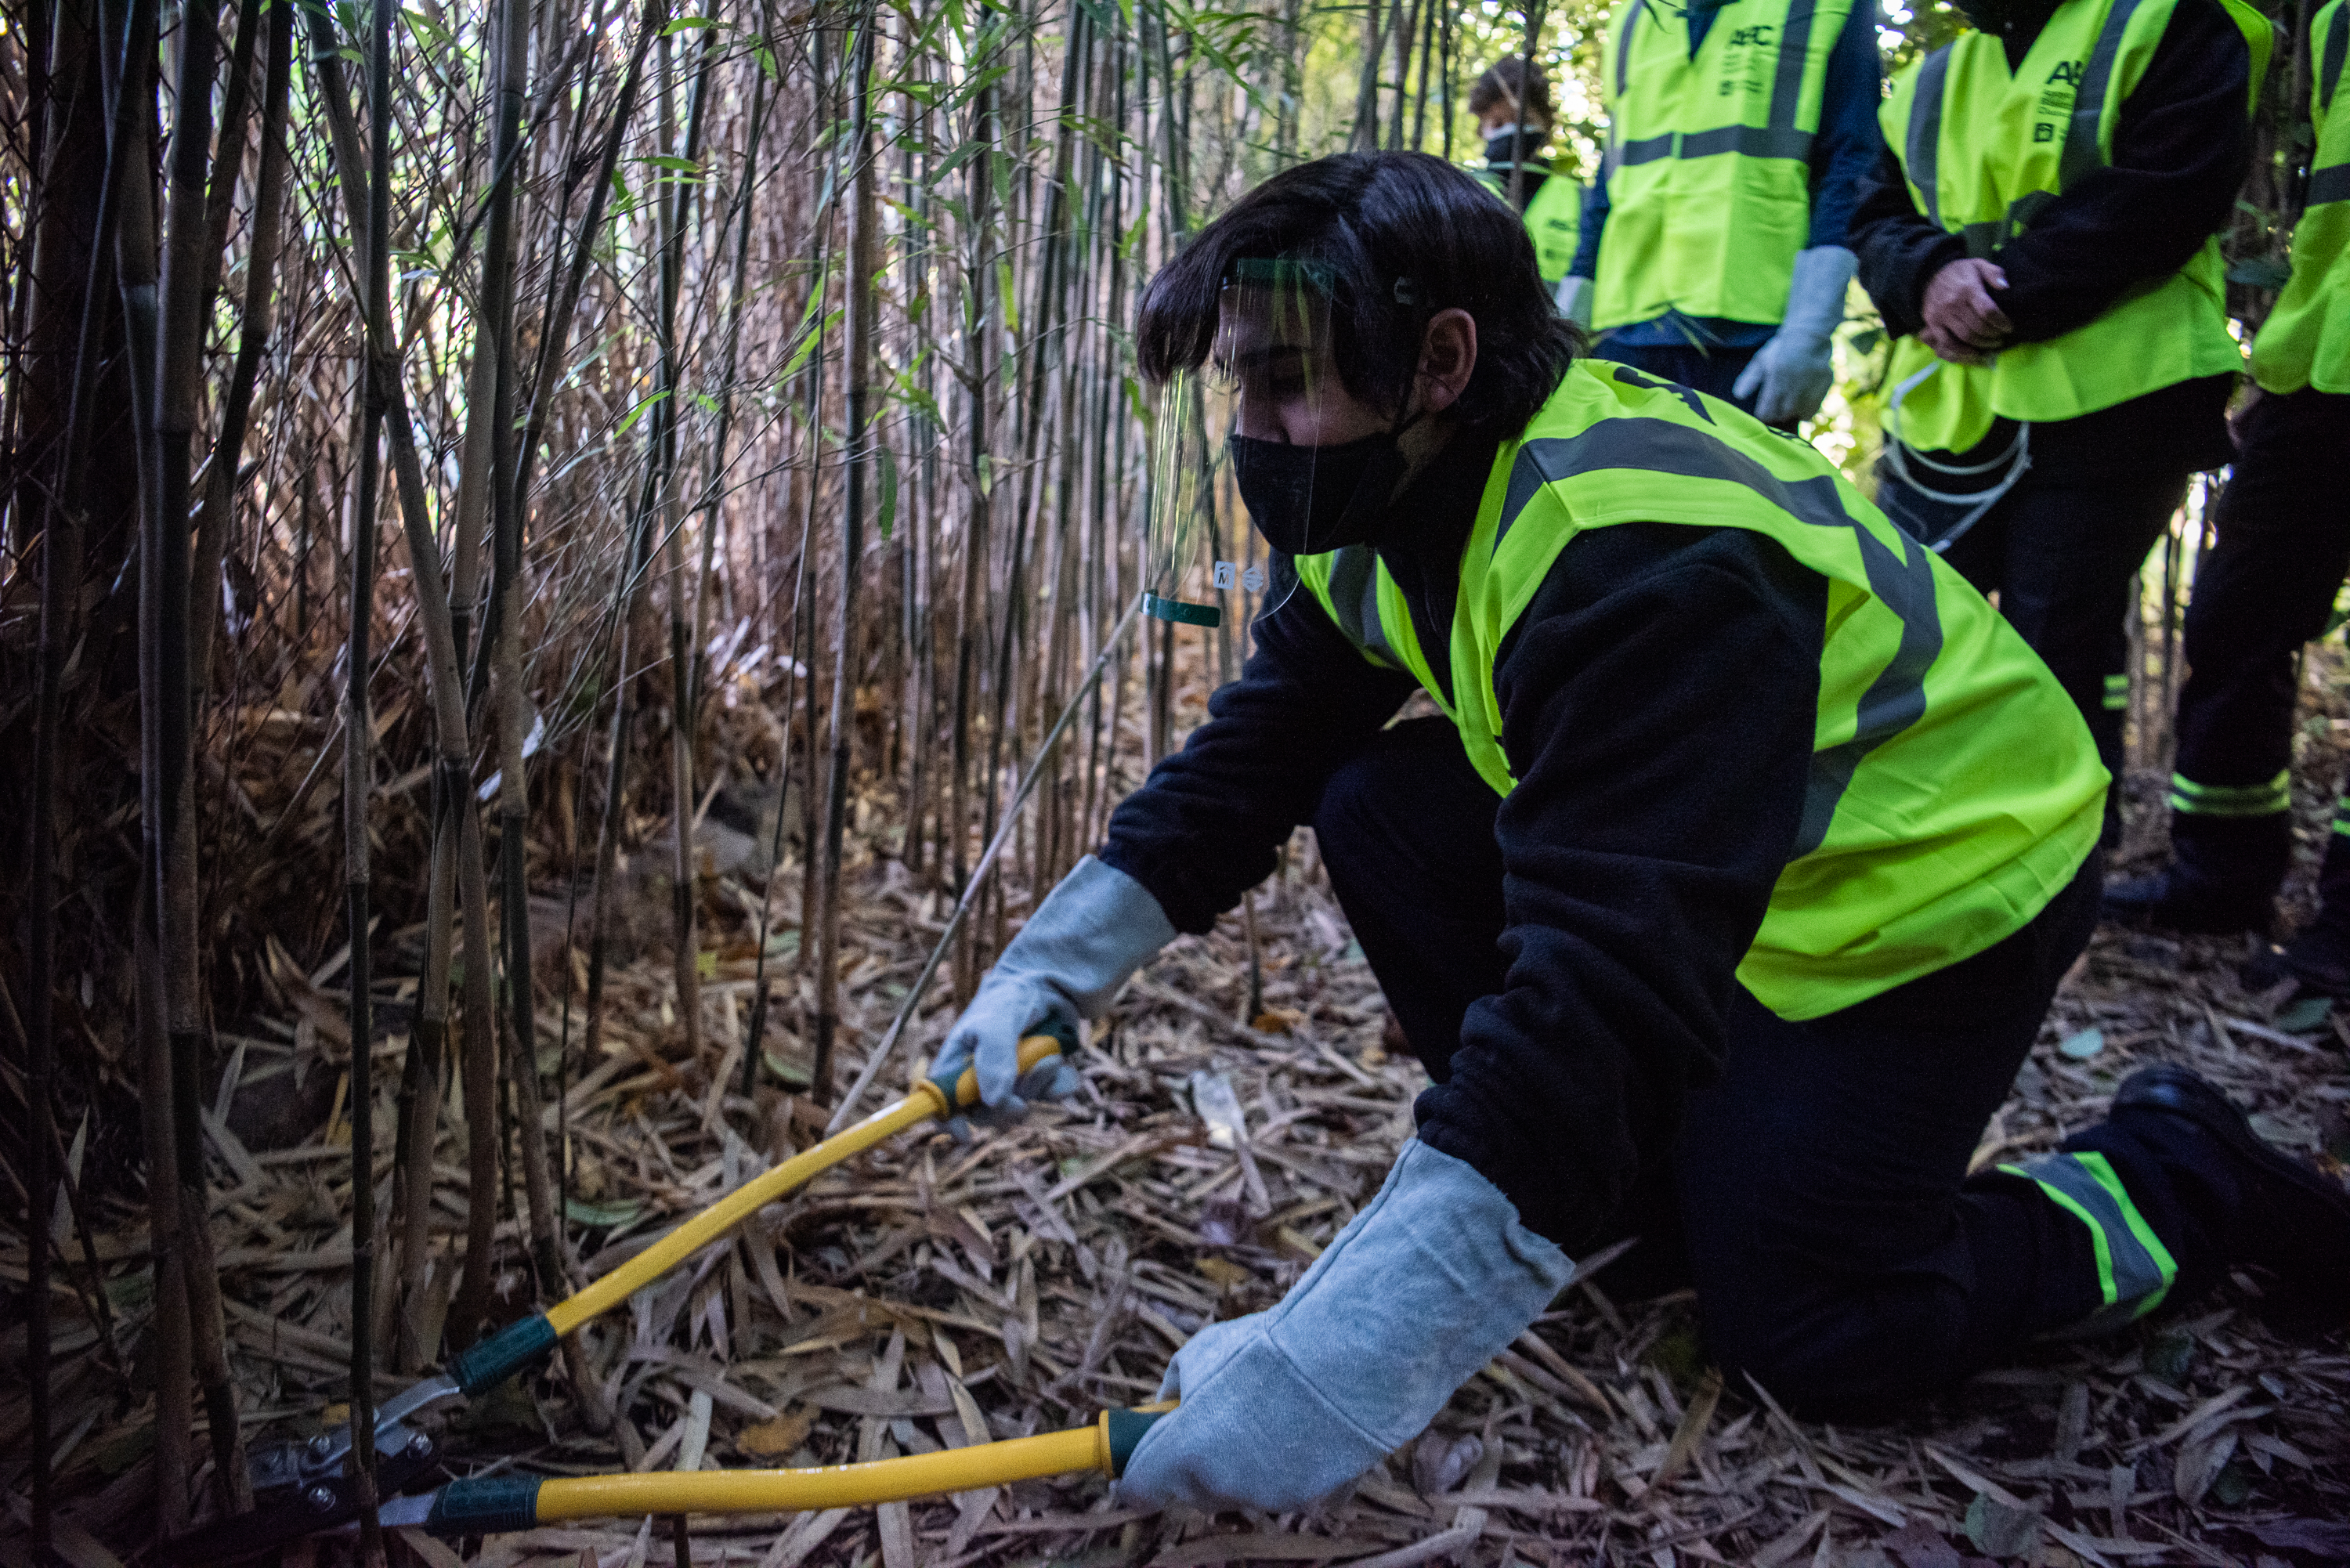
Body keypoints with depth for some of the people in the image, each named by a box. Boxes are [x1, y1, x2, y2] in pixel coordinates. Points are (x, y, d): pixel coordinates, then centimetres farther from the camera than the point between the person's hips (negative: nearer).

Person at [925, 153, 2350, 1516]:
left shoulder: (1639, 550, -37)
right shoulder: (1398, 495, -8)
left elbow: (1616, 975, -45)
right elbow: (1254, 757, -2)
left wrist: (1348, 1358, -50)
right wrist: (1057, 965, -14)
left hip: (1936, 872, -8)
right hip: (1675, 845, 8)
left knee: (1809, 1335, -8)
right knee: (1376, 807, -7)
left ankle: (2181, 1179, 16)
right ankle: (1634, 1178, 6)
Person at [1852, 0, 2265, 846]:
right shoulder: (1934, 79, 20)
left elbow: (2172, 190, -12)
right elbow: (1877, 220, 11)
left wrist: (2009, 298, -16)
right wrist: (1930, 276, -13)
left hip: (2102, 405, -5)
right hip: (1945, 415, 6)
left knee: (2061, 651, -4)